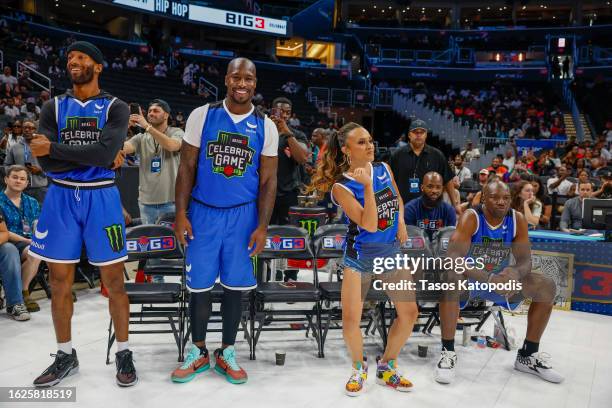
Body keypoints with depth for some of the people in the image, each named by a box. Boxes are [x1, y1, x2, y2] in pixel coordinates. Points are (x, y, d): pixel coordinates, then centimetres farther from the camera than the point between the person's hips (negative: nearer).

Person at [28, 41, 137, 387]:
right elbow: (46, 161, -5)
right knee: (60, 281, 9)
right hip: (61, 198, 4)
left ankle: (124, 353, 18)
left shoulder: (116, 108, -1)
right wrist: (95, 157, -11)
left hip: (101, 197, -3)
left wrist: (54, 147, -12)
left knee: (114, 280, 2)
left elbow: (106, 153, -18)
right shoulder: (54, 107, 8)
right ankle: (66, 356, 26)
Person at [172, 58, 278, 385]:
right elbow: (187, 167, 1)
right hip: (203, 211, 0)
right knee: (199, 285, 6)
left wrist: (262, 226, -5)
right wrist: (181, 214, -6)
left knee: (235, 285, 7)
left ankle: (226, 353, 25)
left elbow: (268, 180, 1)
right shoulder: (202, 115, -1)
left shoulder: (265, 126, 1)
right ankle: (198, 352, 26)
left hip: (243, 215, 1)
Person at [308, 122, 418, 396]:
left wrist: (401, 221, -1)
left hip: (392, 252, 5)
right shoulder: (341, 186, -17)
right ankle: (359, 368, 22)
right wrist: (368, 186, -30)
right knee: (350, 321, -10)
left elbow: (398, 200, 17)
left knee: (409, 313, 6)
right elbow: (369, 224, -24)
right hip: (360, 256, -5)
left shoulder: (384, 168, -1)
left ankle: (386, 367, 28)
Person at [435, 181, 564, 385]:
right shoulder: (471, 217, -22)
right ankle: (448, 351, -24)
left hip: (500, 277, 5)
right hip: (470, 278, -5)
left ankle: (528, 355, 7)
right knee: (452, 277, -38)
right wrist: (488, 278, -45)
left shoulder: (517, 219, -8)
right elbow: (453, 257, -33)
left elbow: (525, 260, -9)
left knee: (547, 287, -8)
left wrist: (515, 273, -35)